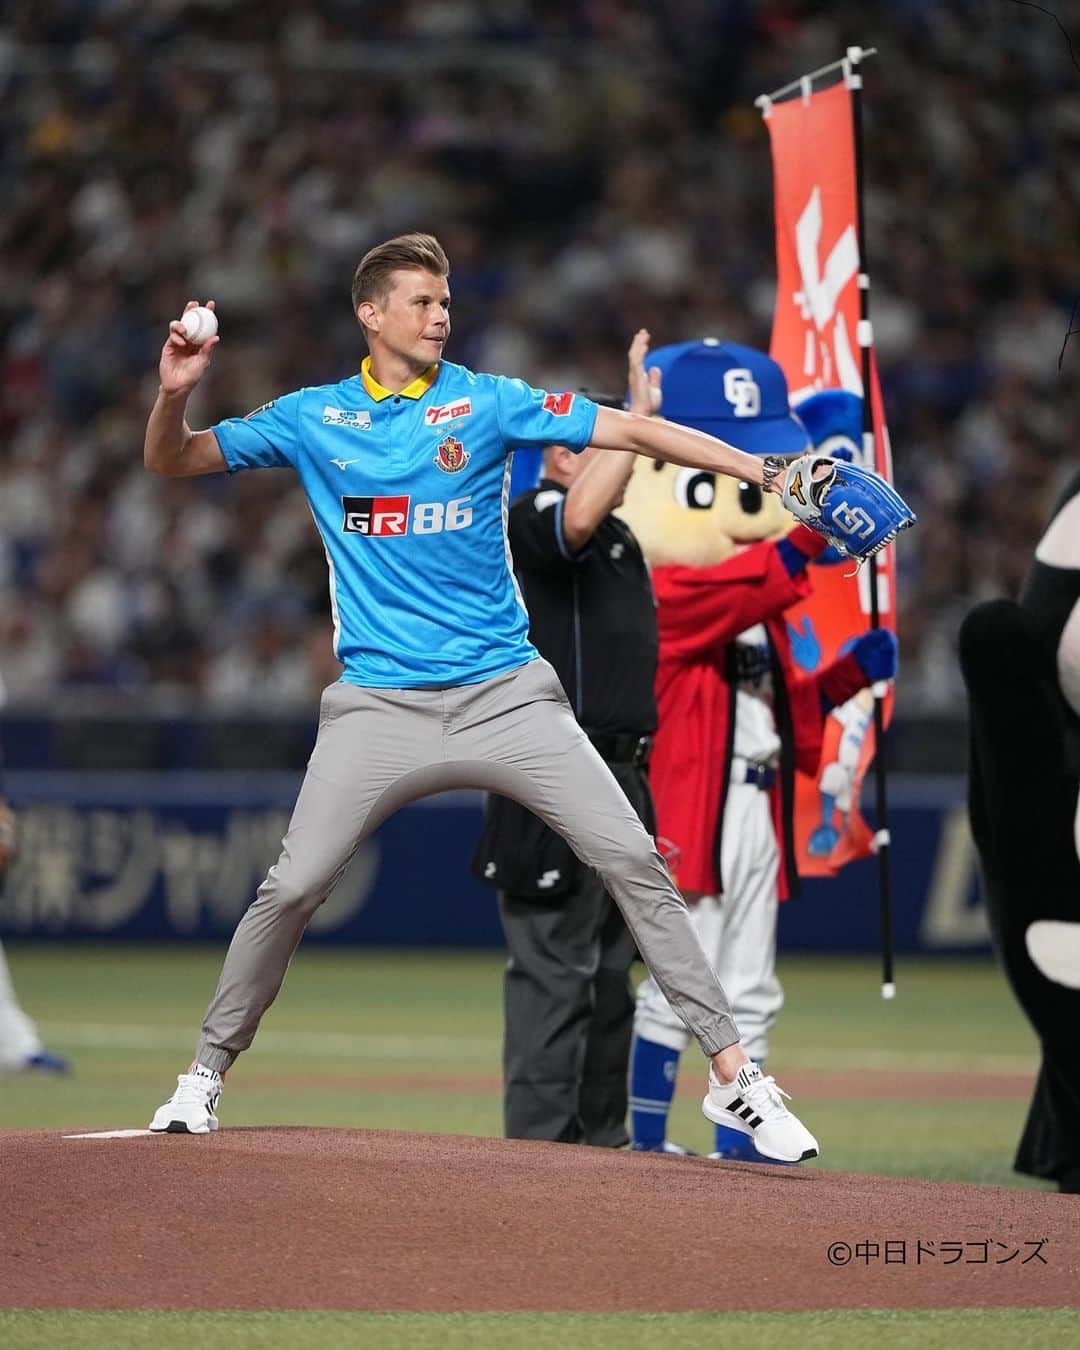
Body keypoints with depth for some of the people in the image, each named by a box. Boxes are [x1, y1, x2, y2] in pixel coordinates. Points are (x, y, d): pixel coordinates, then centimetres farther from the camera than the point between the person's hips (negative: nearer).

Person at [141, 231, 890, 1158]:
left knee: (633, 860, -8)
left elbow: (633, 432, -2)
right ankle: (208, 1071, 10)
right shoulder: (312, 420, 6)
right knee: (293, 887, -10)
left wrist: (767, 474, -10)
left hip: (506, 692, 0)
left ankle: (732, 1073, -2)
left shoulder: (488, 402, 3)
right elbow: (171, 463, 9)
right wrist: (175, 391, -13)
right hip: (380, 704, 0)